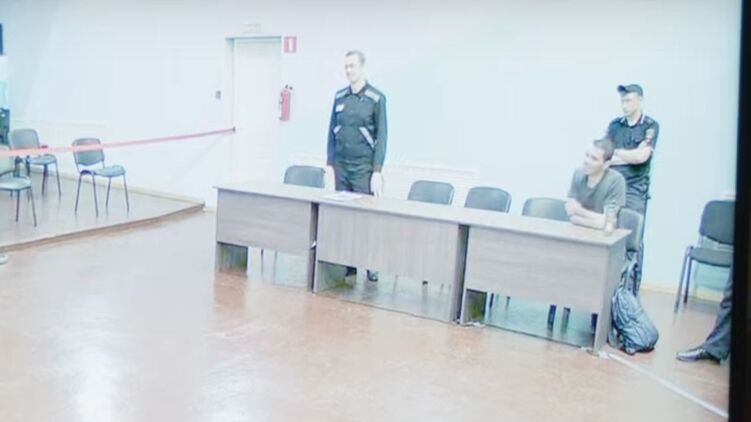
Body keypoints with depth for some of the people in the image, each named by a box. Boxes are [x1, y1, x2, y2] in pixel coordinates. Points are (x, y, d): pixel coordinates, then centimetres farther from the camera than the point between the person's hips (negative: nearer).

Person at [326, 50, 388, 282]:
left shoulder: (376, 98, -3)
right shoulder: (339, 96, 9)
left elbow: (381, 136, -5)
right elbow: (332, 131, 13)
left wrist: (377, 171, -10)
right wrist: (329, 163, 8)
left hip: (364, 167, -4)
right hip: (340, 166, 4)